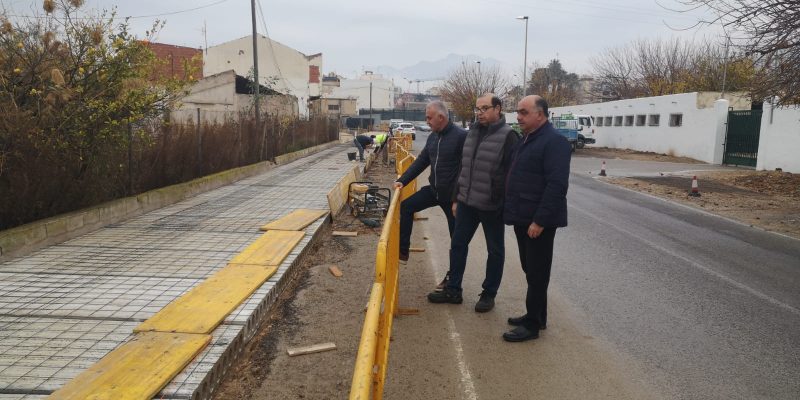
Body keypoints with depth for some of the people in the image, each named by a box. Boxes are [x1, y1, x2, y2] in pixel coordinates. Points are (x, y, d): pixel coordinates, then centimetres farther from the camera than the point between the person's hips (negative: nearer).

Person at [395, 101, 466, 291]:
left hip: (453, 195, -7)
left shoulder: (461, 136, -20)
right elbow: (421, 161, 9)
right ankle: (402, 250, 11)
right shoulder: (433, 137, 5)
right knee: (406, 206, 0)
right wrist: (402, 180, 1)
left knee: (457, 238, 7)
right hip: (434, 190, 7)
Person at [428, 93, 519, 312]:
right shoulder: (473, 132, 10)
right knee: (457, 244, 12)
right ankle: (453, 290, 25)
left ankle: (489, 294, 23)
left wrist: (506, 204, -17)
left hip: (492, 206, -7)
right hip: (467, 202, 7)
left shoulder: (508, 136, -13)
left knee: (495, 250, 10)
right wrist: (457, 198, 15)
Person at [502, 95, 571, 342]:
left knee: (537, 273, 0)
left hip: (538, 221, -9)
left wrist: (540, 220, -25)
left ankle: (533, 324, 11)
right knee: (530, 270, 17)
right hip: (523, 218, 9)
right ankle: (536, 316, 29)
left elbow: (557, 185, -23)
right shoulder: (526, 139, 14)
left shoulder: (554, 142, -16)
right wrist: (513, 211, 16)